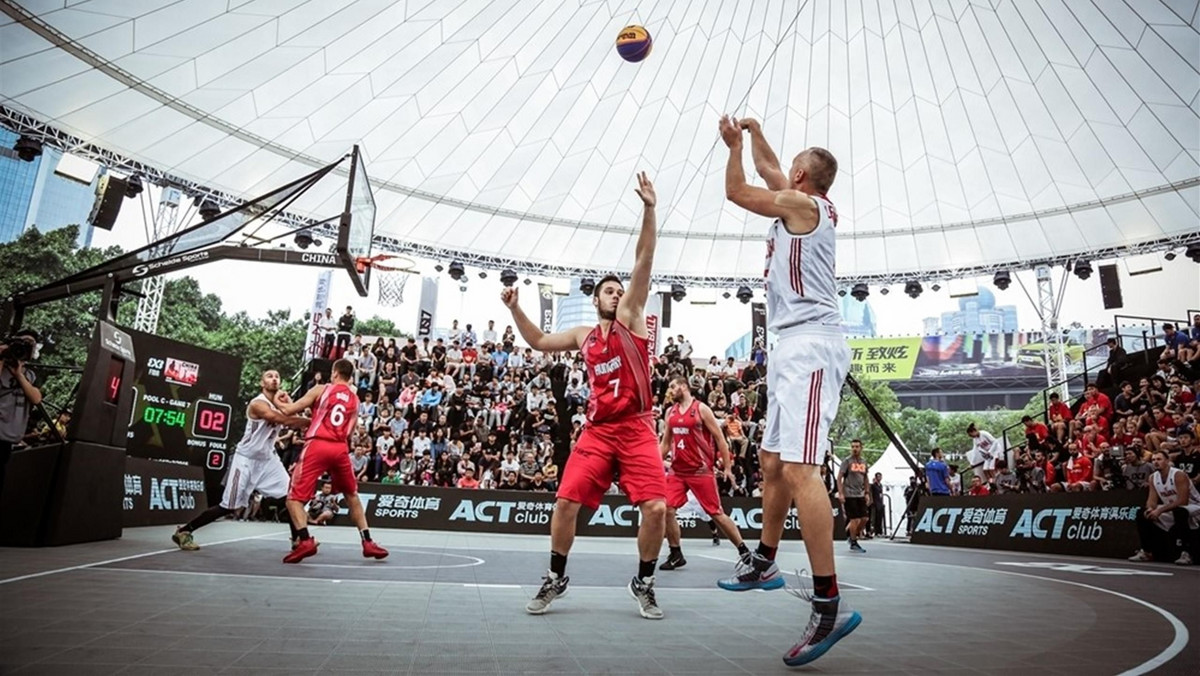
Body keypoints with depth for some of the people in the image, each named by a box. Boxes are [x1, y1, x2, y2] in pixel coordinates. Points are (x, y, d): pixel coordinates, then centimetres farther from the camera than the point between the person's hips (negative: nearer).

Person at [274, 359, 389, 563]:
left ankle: (305, 541, -13)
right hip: (340, 448, 4)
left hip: (318, 445, -4)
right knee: (352, 496, 20)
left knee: (294, 497, 6)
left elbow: (289, 411, 2)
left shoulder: (321, 389, 4)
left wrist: (277, 402, 24)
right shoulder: (355, 399, 15)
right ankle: (367, 542, 16)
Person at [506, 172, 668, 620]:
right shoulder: (583, 336, 16)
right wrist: (515, 309, 16)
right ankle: (555, 579, 16)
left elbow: (643, 261, -5)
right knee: (566, 503, -5)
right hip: (598, 430, 3)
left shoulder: (631, 317, 6)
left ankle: (644, 583, 12)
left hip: (637, 428, -3)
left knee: (656, 508, -12)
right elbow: (539, 342, 27)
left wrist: (649, 210, -13)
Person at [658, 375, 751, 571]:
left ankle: (743, 550, 17)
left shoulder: (701, 409, -7)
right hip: (677, 471, 5)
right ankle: (676, 555, 8)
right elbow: (665, 442, 16)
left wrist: (727, 467, -8)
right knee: (666, 509, -7)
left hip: (701, 470, -5)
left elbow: (719, 438, -6)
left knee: (716, 514, 0)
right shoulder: (670, 412, 9)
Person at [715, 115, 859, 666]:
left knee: (797, 469, -19)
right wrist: (753, 133, 44)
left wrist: (733, 144, 20)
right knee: (772, 461, 15)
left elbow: (735, 190, 5)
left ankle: (829, 605, -17)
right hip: (796, 347, 11)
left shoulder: (801, 202, -4)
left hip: (810, 344, -11)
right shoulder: (811, 206, 20)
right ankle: (764, 562, 28)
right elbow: (768, 172, 36)